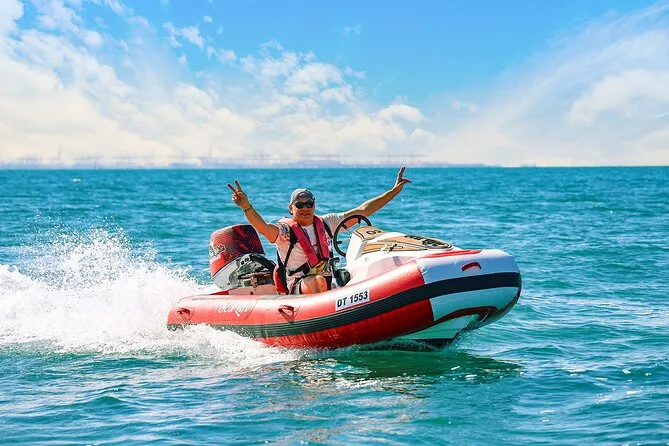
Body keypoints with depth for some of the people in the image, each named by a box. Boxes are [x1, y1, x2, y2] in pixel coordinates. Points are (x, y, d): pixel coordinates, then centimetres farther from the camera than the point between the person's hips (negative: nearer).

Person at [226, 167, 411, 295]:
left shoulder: (326, 223, 11)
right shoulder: (285, 230, -3)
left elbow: (362, 211, 13)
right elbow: (263, 227, -25)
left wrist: (395, 190, 11)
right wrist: (246, 206, -46)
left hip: (329, 282, 5)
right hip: (298, 287, -5)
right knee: (317, 282, -36)